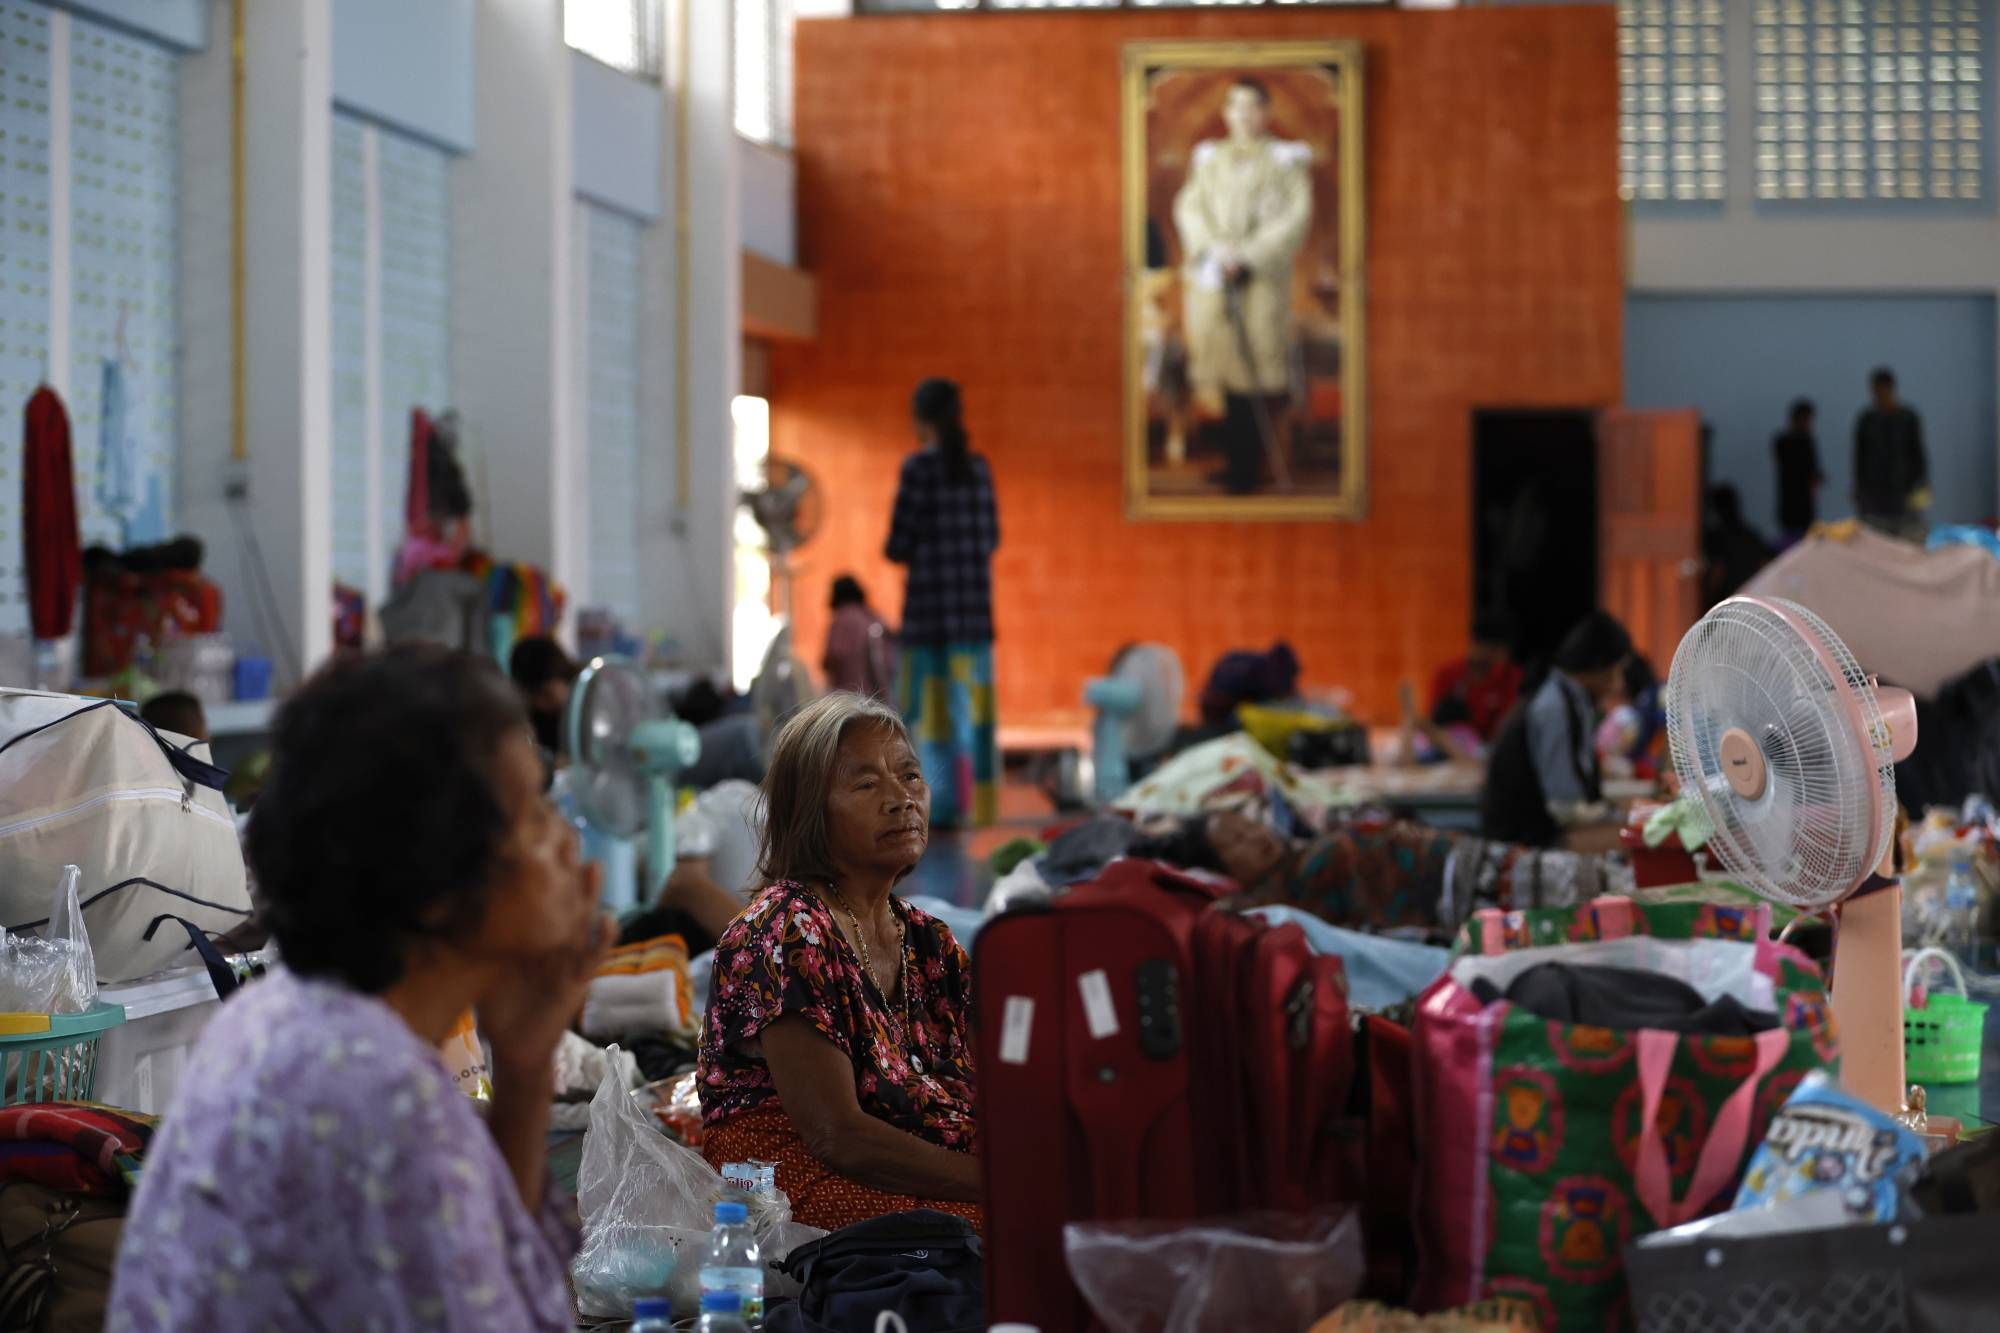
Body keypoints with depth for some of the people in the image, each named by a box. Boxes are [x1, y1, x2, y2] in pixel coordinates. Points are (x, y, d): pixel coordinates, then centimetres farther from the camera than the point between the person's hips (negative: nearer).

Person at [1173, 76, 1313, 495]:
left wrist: (1248, 254, -13)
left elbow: (1296, 217, -3)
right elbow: (1189, 208, 6)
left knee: (1257, 362, -9)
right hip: (1212, 274, 3)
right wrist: (1215, 246, -13)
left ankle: (1248, 468, -5)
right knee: (1225, 362, 1)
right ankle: (1239, 462, 9)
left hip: (1263, 276, -3)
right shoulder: (1209, 158, 14)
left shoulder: (1286, 160, 5)